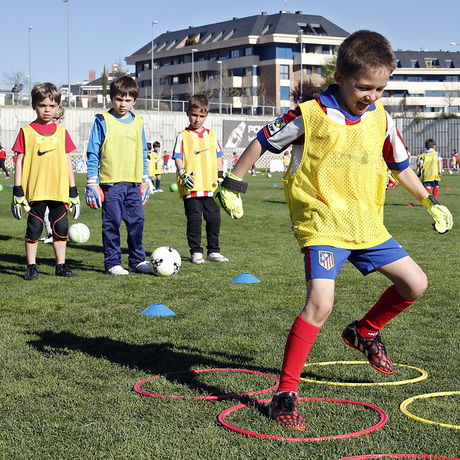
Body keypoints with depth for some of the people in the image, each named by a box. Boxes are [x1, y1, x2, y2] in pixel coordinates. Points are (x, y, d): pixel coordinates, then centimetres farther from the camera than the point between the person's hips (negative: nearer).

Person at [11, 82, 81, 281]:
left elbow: (67, 161, 13)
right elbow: (19, 161, 1)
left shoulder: (61, 132, 9)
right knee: (34, 228, 1)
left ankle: (61, 266, 17)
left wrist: (73, 191, 10)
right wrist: (18, 191, -4)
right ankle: (31, 267, 10)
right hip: (35, 190, -3)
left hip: (59, 189, 3)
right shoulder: (26, 132, 1)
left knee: (61, 227, 6)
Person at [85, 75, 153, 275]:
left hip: (134, 182, 4)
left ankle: (137, 260, 17)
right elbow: (92, 153, -1)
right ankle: (112, 262, 8)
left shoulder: (137, 122, 11)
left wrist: (146, 180, 16)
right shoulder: (102, 121, -1)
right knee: (112, 223, -1)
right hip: (110, 182, -4)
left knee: (137, 221, 5)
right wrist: (92, 182, -6)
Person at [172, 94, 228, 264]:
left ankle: (213, 251, 17)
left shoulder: (212, 136, 13)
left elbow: (219, 157, 17)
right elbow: (177, 158, -2)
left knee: (214, 218, 6)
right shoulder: (183, 136, 2)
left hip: (211, 187, 4)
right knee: (194, 220, -3)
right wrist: (183, 174, -18)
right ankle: (196, 252, 7)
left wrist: (220, 176, 6)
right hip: (191, 187, -4)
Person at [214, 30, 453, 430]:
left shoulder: (380, 119, 5)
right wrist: (233, 186, 6)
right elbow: (262, 142, 2)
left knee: (415, 284, 7)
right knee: (320, 303, -21)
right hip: (322, 225, -6)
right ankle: (285, 393, -11)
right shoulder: (309, 116, -11)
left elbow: (400, 165, 21)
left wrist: (431, 202, 26)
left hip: (367, 226, 6)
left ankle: (365, 332, 33)